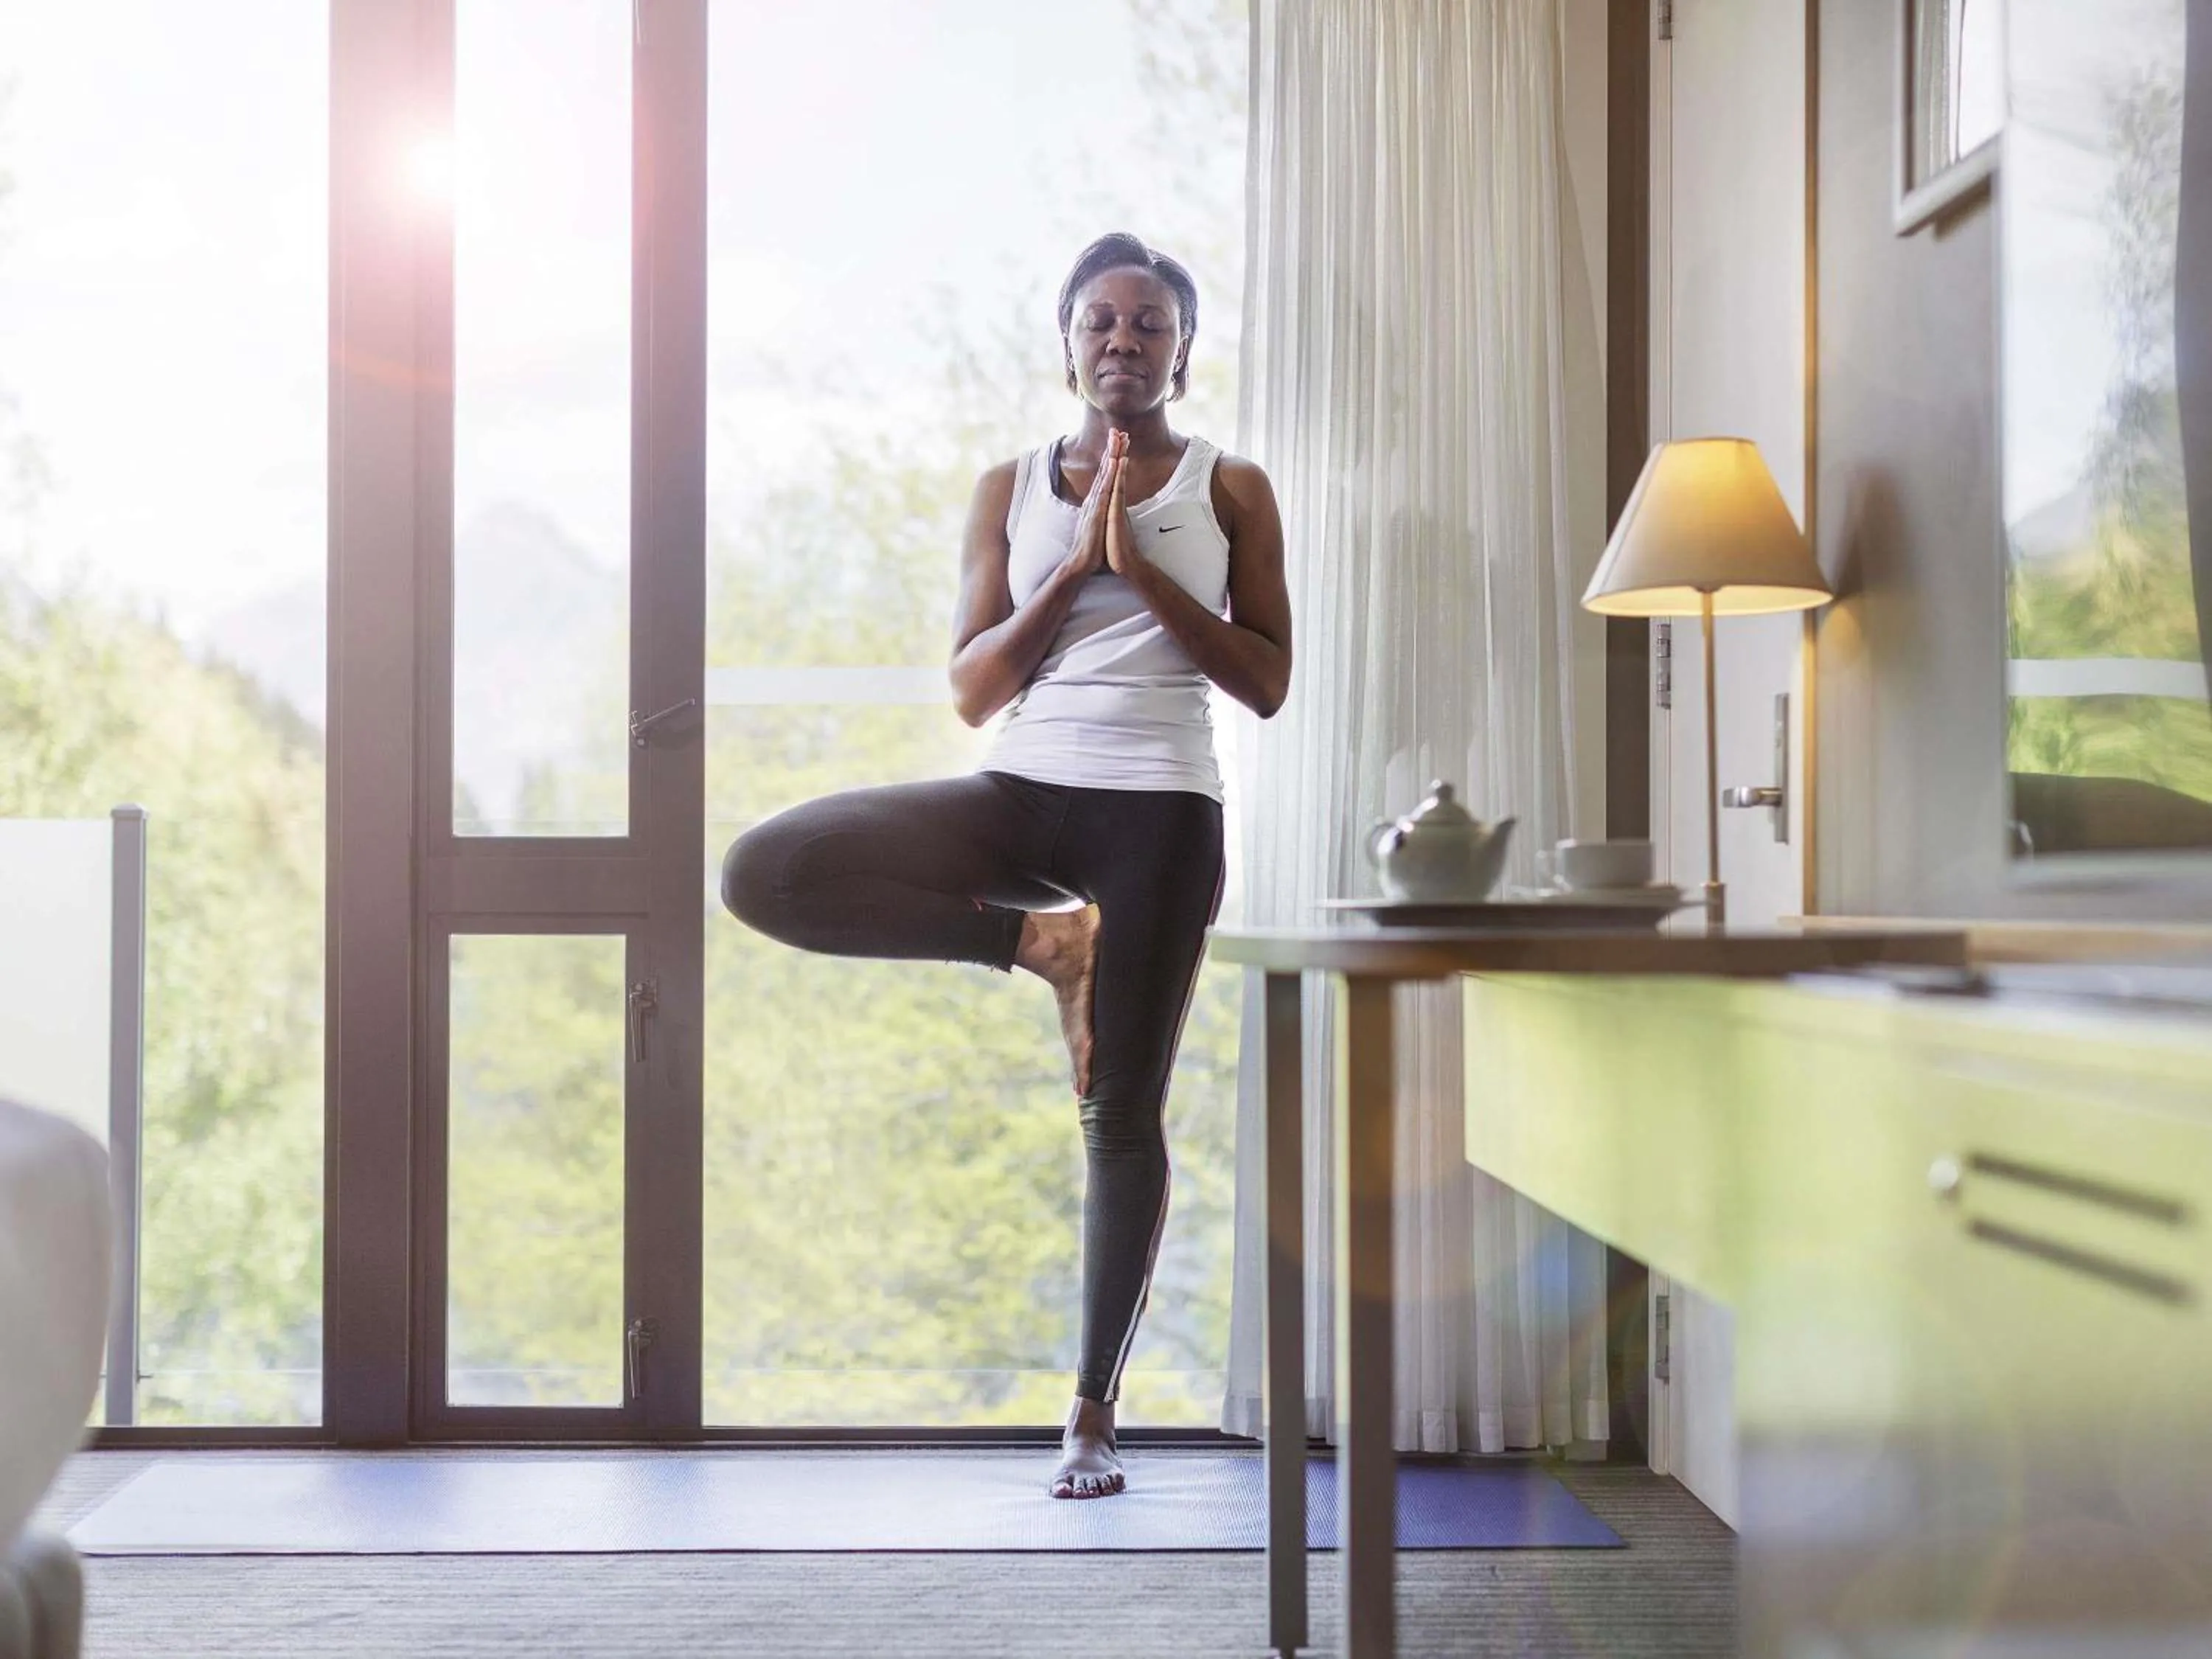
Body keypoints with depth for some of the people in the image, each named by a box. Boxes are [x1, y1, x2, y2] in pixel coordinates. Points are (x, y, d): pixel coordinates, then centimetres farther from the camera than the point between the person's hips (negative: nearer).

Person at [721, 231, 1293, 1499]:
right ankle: (1039, 938, -5)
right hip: (1021, 791, 2)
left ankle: (1095, 1416, 14)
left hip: (1159, 807, -2)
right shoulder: (1012, 488, 11)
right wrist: (1074, 565, -8)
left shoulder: (1229, 489, 7)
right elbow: (972, 691, 4)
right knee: (762, 873, -19)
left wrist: (1143, 570, -10)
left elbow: (1268, 682, 0)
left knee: (1124, 1114, 0)